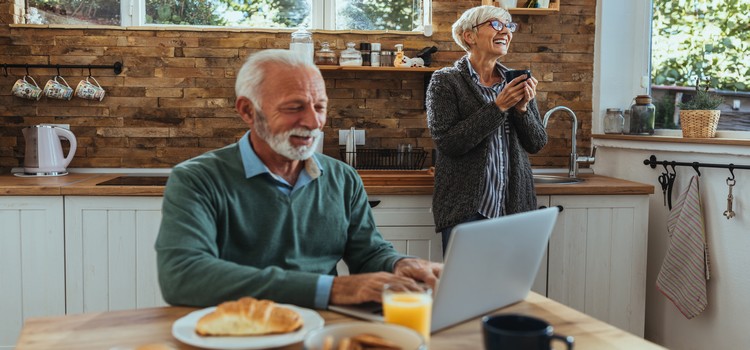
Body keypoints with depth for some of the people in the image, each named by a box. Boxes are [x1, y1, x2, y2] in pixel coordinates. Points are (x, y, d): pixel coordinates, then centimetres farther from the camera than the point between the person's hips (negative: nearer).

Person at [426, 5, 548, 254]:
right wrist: (499, 106, -16)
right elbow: (446, 142, -15)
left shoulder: (517, 82, 11)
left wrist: (522, 108, -9)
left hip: (514, 205, 5)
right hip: (466, 207, -4)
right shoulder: (445, 81, -3)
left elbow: (537, 144, 10)